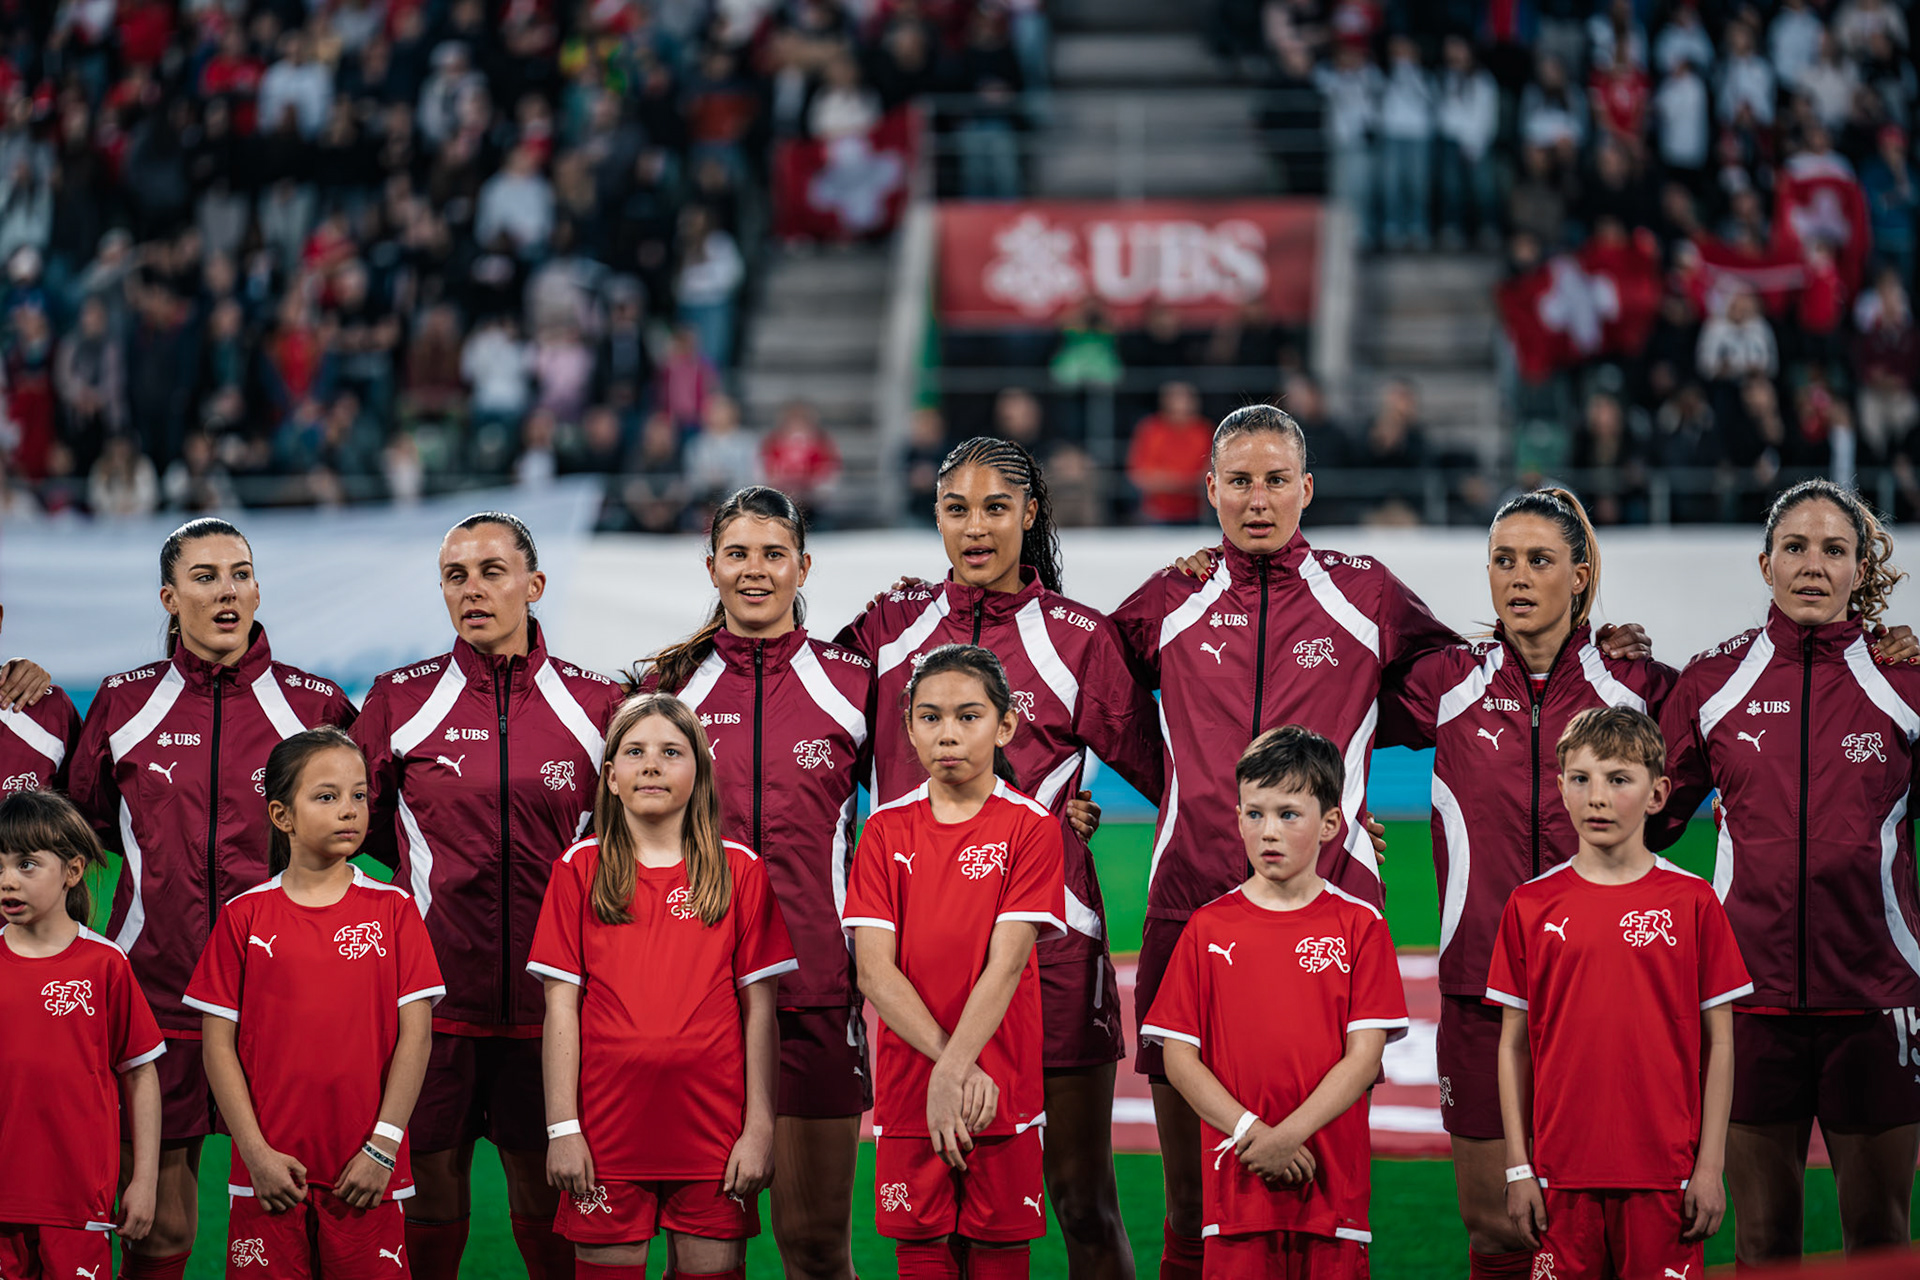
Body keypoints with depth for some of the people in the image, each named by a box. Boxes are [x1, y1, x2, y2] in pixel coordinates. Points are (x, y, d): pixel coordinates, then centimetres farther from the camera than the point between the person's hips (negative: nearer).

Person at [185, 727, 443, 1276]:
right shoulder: (245, 916, 3)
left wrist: (382, 1147, -8)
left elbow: (416, 1034, 0)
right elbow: (218, 1043, 2)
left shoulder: (392, 907, 4)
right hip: (270, 1172, 0)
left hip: (369, 1170, 0)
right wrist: (257, 1153, -7)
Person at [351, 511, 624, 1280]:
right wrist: (442, 874, 12)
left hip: (548, 999, 0)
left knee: (548, 1190, 3)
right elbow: (360, 824, 13)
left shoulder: (593, 704, 4)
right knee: (432, 1183, 4)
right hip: (435, 989, 0)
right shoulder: (400, 701, 3)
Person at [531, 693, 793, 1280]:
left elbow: (760, 1009, 4)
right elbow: (561, 1006, 3)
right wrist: (562, 1128, -4)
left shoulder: (740, 871, 6)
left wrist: (760, 1127, -3)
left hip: (713, 1133, 0)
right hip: (608, 1130, 0)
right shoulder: (580, 870, 6)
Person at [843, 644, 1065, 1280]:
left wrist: (953, 1074, -20)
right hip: (907, 1090, 2)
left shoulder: (1030, 825, -1)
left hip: (1002, 1093, -2)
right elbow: (873, 969, -3)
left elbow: (1006, 963, -10)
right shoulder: (887, 828, 5)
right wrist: (952, 1062, -15)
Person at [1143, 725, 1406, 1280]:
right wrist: (1250, 1132, -10)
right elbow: (1179, 1057, 3)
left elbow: (1364, 1056, -2)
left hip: (1332, 1177, 0)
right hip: (1235, 1177, 1)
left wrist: (1286, 1136, -12)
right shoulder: (1209, 928, 7)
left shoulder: (1359, 925, 4)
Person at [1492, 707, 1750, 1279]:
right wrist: (1518, 1167, 3)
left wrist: (1710, 1166, -2)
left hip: (1665, 1173, -1)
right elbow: (1514, 1045, 7)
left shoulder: (1692, 901, 1)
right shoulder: (1531, 905, 4)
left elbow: (1718, 1044, 2)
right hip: (1562, 1174, 1)